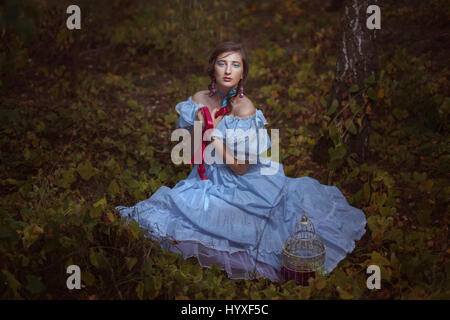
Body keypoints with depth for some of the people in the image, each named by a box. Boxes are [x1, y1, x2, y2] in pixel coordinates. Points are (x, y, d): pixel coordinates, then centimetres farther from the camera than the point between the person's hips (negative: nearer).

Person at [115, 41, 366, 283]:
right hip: (209, 180, 6)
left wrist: (212, 133, -20)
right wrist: (199, 127, -13)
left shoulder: (245, 109, -19)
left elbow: (240, 167, -18)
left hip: (245, 186, -6)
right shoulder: (199, 100, -2)